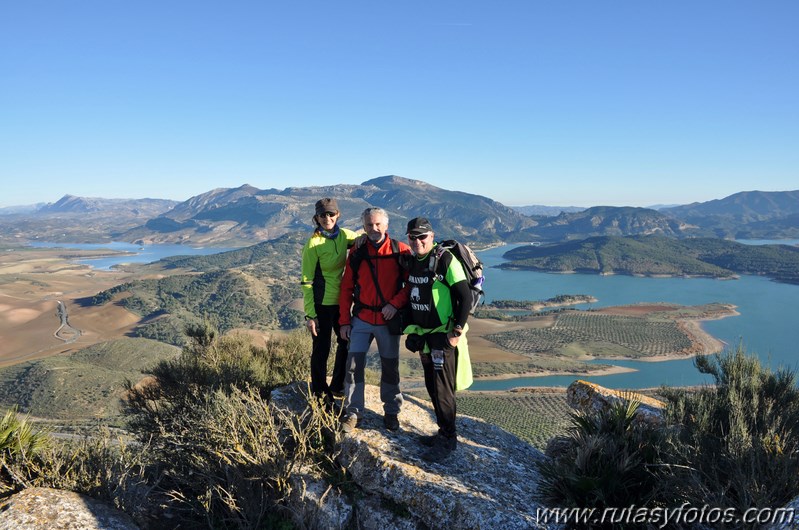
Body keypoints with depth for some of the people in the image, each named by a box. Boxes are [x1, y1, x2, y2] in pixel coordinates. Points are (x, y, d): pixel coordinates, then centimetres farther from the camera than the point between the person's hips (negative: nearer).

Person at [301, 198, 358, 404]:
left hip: (342, 300, 6)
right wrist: (310, 314, -15)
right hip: (322, 302, -6)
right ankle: (319, 392, 24)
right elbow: (307, 281, -12)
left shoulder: (344, 235, 1)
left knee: (346, 343, 16)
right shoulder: (313, 243, -13)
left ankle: (337, 386, 36)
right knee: (321, 348, 4)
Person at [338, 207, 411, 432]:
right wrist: (344, 321, 2)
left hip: (389, 320, -1)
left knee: (390, 367, 10)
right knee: (354, 364, -2)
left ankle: (391, 412, 27)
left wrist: (395, 303, -18)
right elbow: (346, 288, 5)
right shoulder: (357, 253, 1)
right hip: (361, 320, 2)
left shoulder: (401, 251, -5)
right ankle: (353, 411, 14)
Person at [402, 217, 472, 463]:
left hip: (444, 335, -8)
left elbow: (464, 296, -17)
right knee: (432, 387, 15)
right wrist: (411, 329, 14)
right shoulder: (412, 261, 7)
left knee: (442, 389, -3)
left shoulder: (445, 260, -16)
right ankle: (443, 431, 29)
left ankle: (448, 439, 12)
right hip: (423, 334, 8)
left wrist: (457, 332, -18)